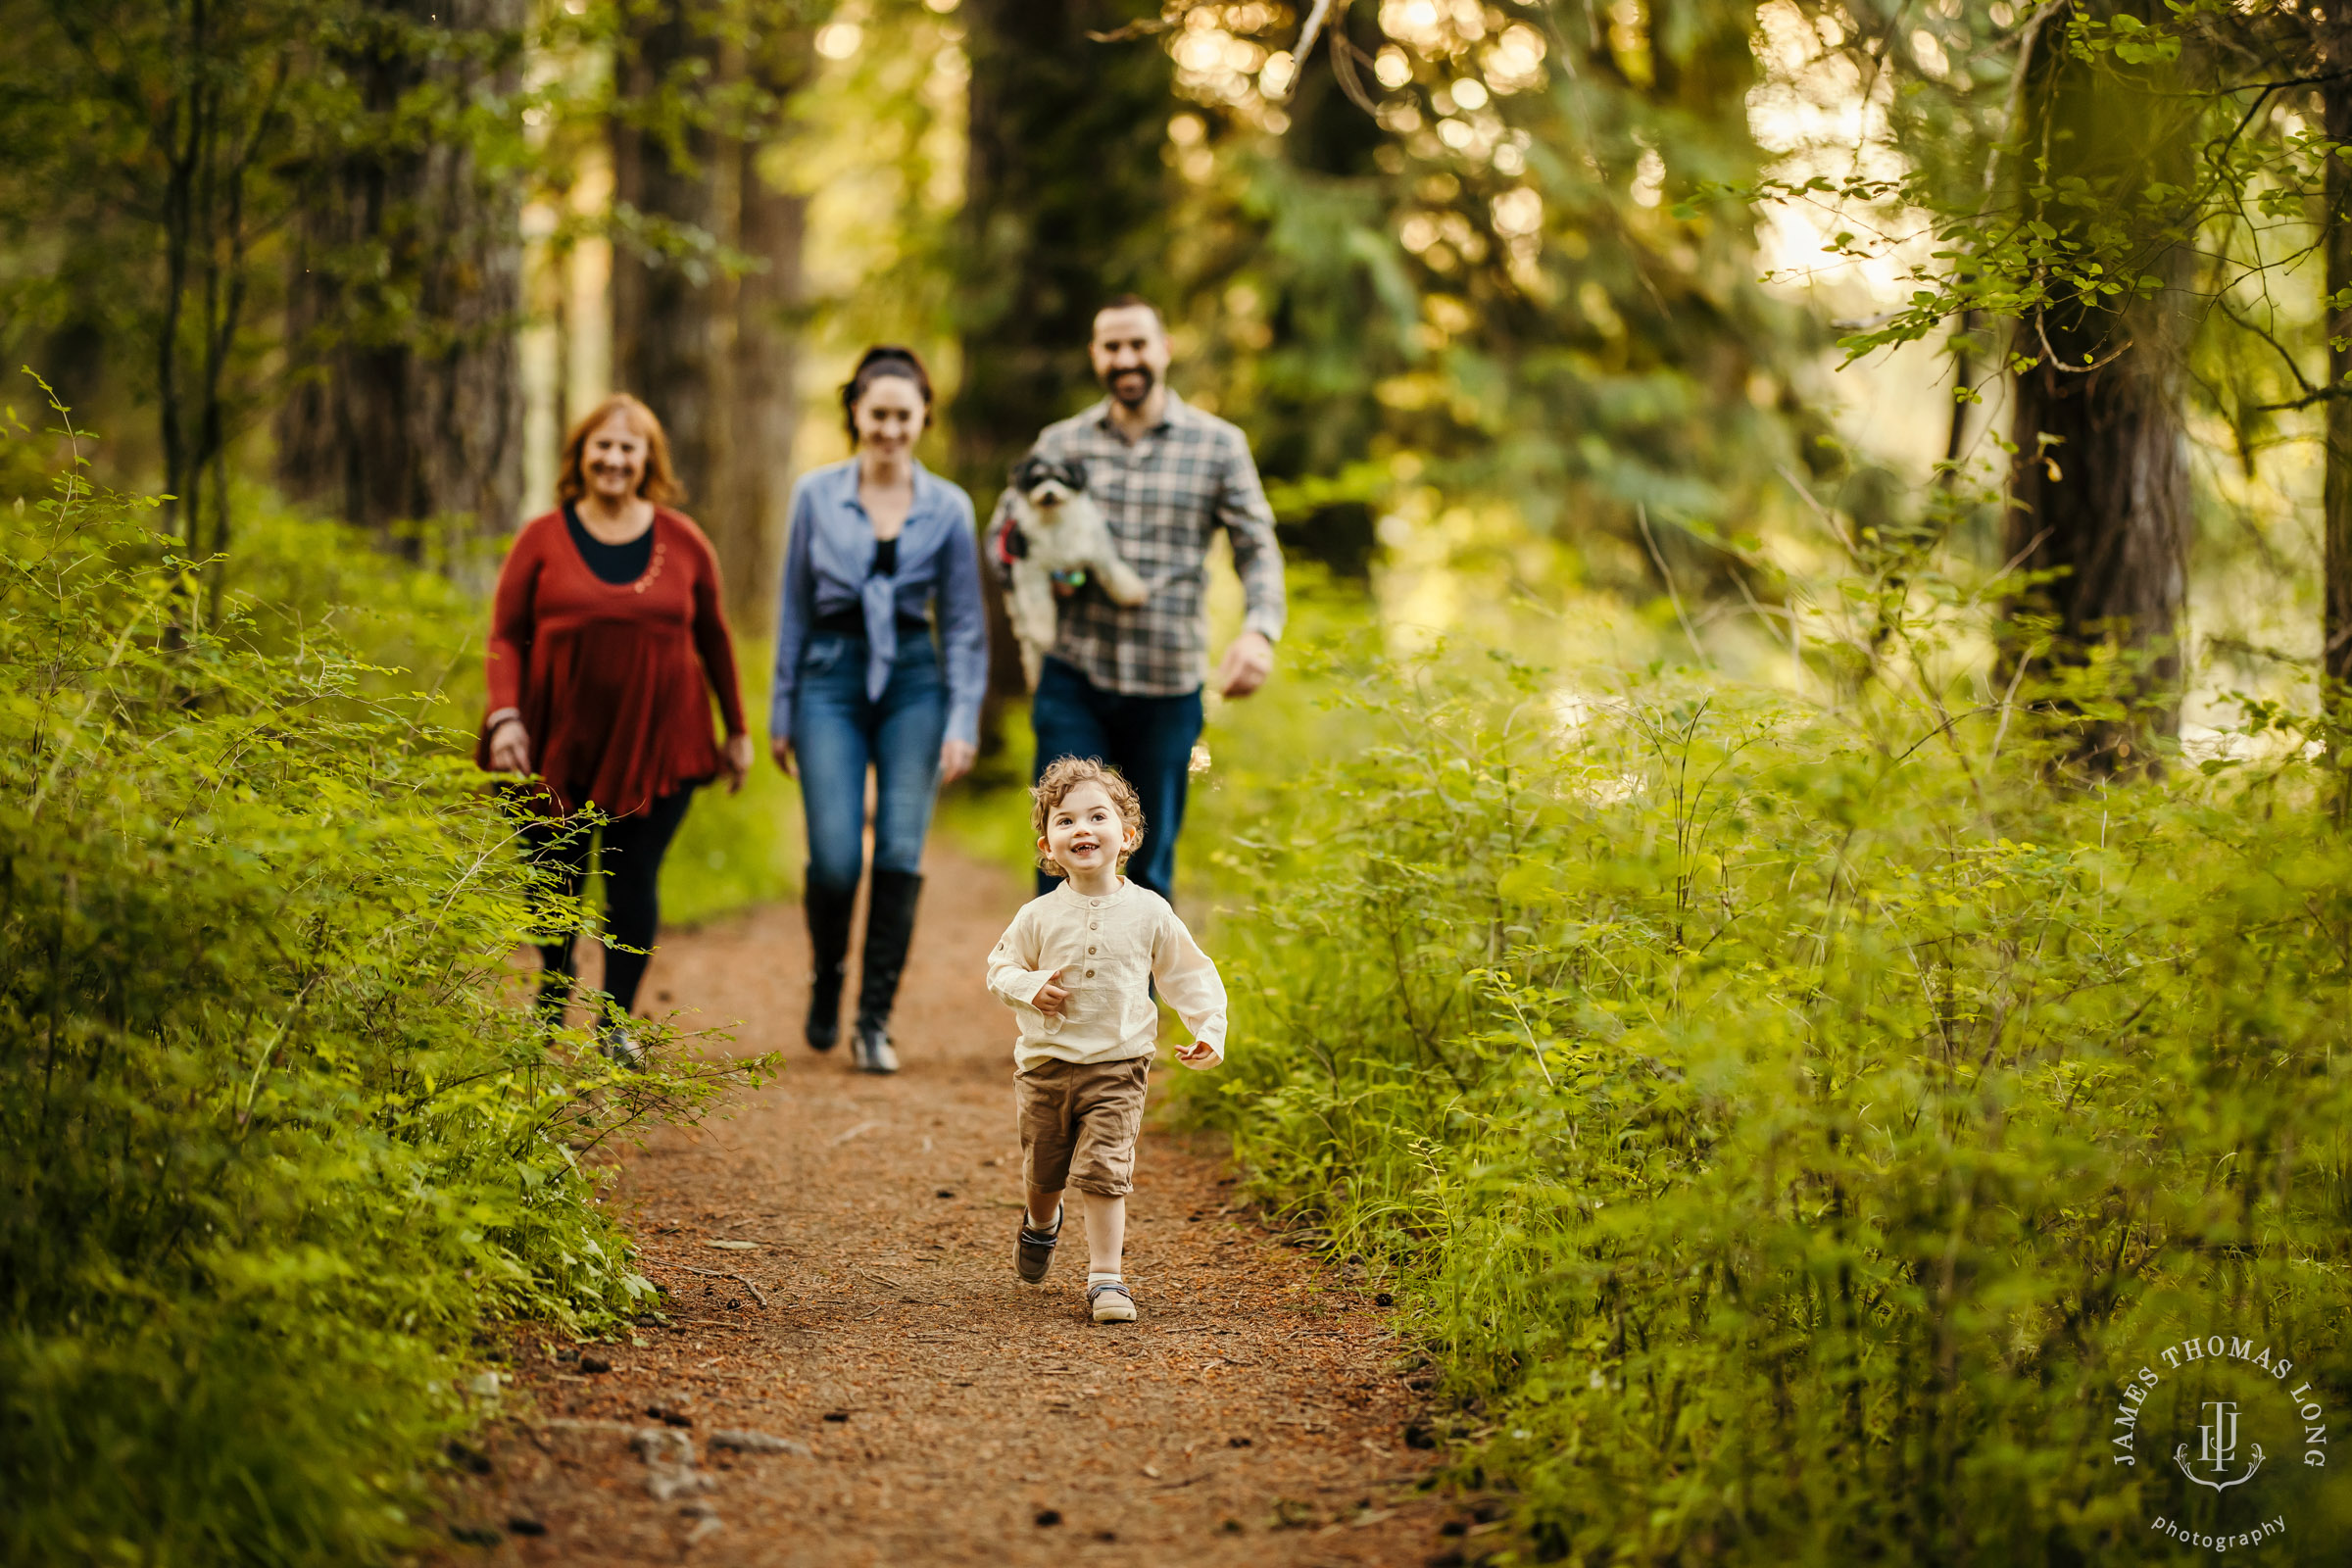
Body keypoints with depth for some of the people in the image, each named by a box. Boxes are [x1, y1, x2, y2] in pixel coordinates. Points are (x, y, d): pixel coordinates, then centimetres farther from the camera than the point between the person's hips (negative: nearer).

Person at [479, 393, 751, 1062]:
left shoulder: (683, 542, 6)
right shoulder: (543, 538, 2)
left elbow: (712, 637, 14)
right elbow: (506, 635, 3)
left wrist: (737, 730, 16)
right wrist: (505, 717, -10)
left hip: (656, 742, 0)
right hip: (559, 742, 0)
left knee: (633, 877, -4)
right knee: (554, 874, 7)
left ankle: (617, 1020, 8)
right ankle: (555, 983, 36)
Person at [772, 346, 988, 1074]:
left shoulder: (948, 508, 3)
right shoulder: (816, 495, 3)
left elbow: (965, 625, 5)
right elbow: (794, 609, 8)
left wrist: (963, 721, -3)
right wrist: (781, 712, 7)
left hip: (913, 684, 1)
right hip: (833, 678, -1)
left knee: (901, 855, -6)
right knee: (835, 857, -9)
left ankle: (876, 1020, 4)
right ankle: (826, 983, 20)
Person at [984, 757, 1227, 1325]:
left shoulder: (1148, 912, -4)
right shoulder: (1039, 916, -4)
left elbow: (1189, 975, 5)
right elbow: (1001, 966, 6)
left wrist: (1209, 1030, -6)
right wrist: (1030, 987, -14)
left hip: (1117, 1067, -2)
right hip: (1045, 1063, 2)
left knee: (1104, 1170, -12)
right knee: (1044, 1168, 16)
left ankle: (1106, 1278, -5)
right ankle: (1041, 1225, 49)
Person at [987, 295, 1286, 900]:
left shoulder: (1218, 445, 4)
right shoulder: (1061, 442, 8)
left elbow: (1258, 549, 2)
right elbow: (1003, 533, 15)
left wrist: (1259, 630, -18)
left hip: (1169, 690, 0)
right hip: (1073, 682, 0)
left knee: (1150, 865, 10)